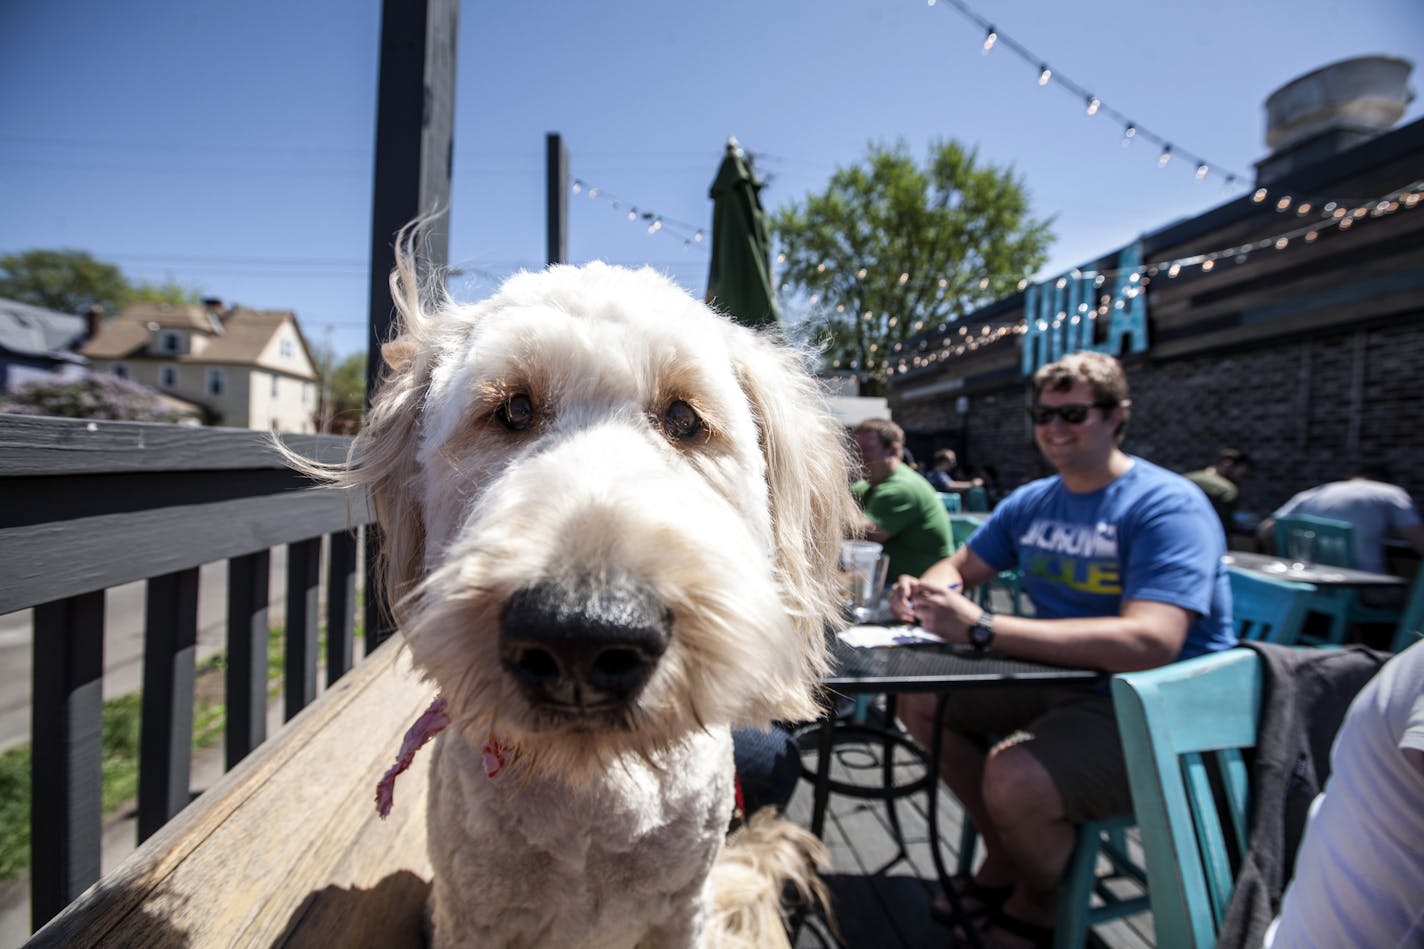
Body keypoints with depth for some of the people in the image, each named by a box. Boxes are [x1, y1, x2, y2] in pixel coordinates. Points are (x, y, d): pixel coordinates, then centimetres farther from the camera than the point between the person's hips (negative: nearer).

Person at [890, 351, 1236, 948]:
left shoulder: (1167, 506, -18)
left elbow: (1150, 643, -32)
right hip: (1060, 679, 8)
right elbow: (957, 568, 13)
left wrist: (981, 629, -37)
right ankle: (1003, 859, 20)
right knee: (920, 698, 3)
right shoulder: (1031, 502, 4)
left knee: (1015, 779, -31)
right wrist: (925, 593, -14)